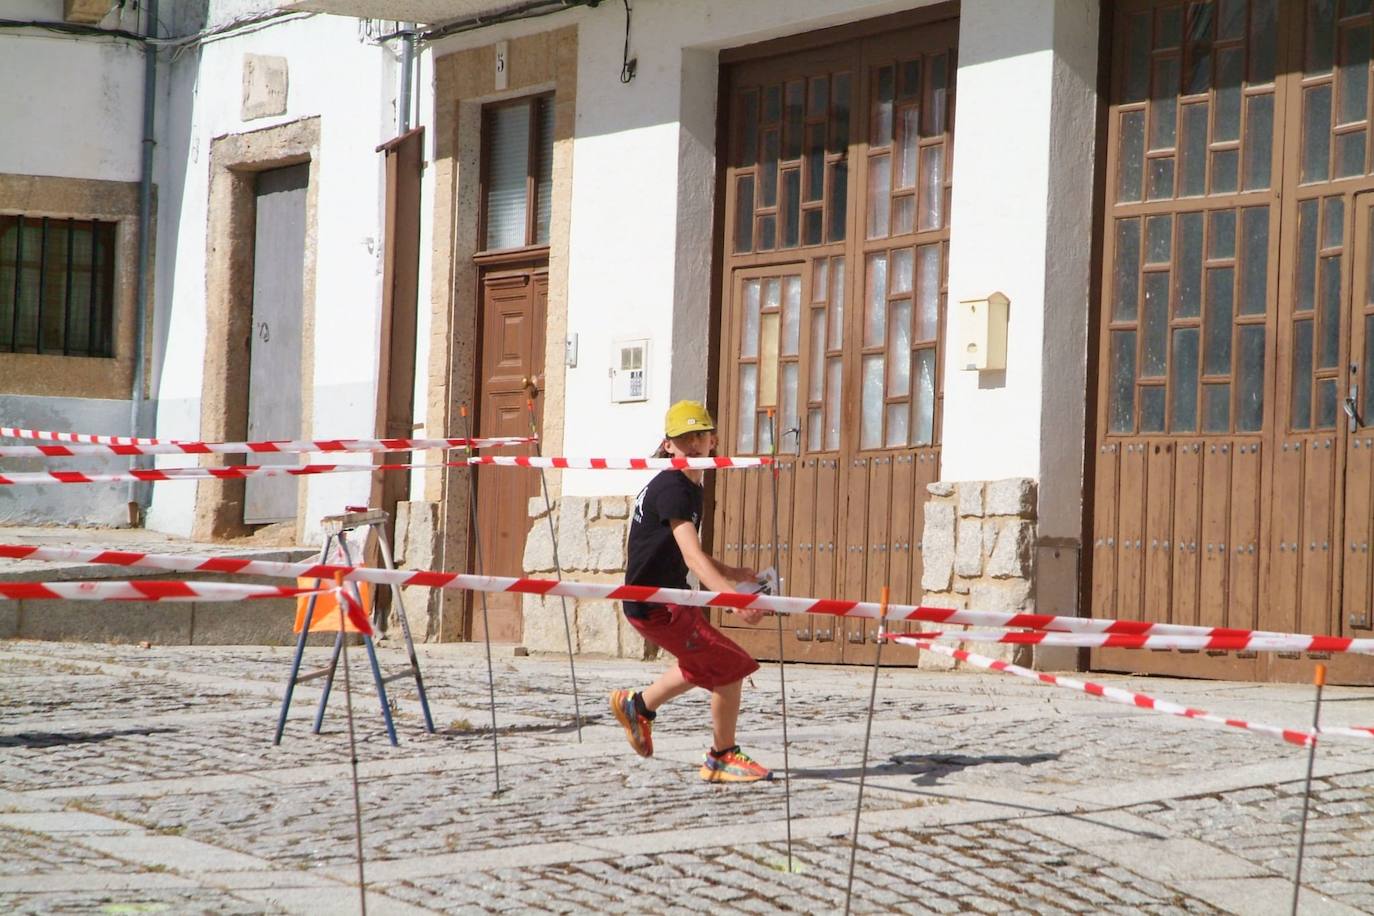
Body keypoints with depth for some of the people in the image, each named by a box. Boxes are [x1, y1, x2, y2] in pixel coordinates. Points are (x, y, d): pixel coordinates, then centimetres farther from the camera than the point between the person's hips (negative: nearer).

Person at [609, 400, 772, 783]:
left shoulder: (689, 487, 10)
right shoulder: (671, 488, -21)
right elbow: (692, 555, -33)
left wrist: (731, 573, 14)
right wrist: (732, 596, -46)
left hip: (670, 597, 10)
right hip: (654, 604, -10)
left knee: (704, 664, 30)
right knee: (731, 667, -10)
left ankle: (637, 705, 46)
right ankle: (722, 759, 4)